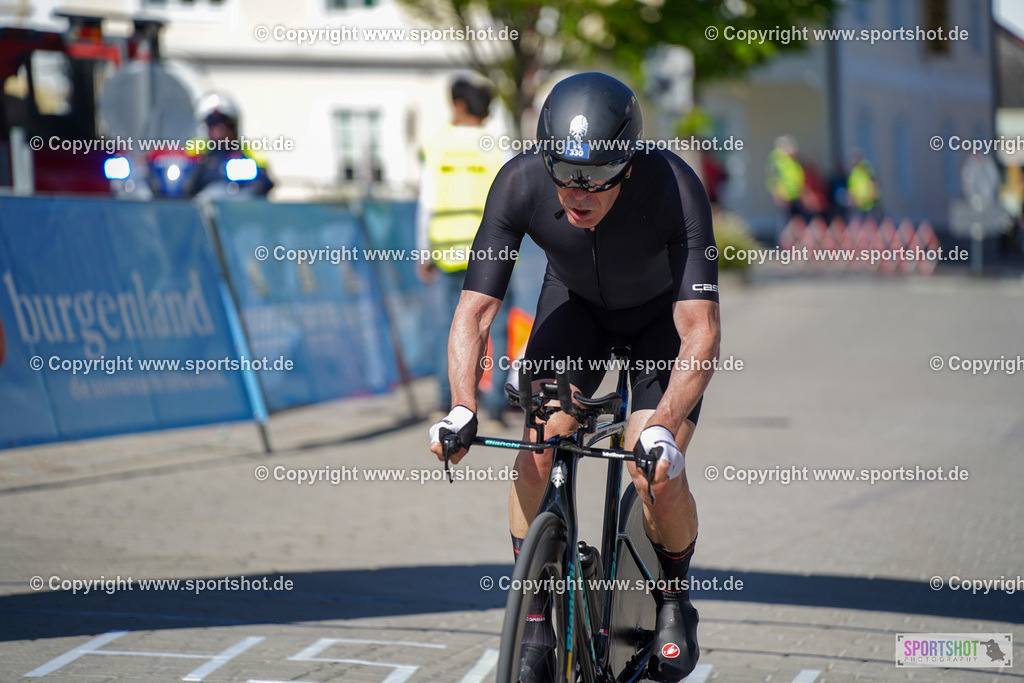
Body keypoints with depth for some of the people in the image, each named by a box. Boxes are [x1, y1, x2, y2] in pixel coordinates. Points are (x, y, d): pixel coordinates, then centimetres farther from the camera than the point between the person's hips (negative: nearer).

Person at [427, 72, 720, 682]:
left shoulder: (675, 189, -38)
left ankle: (675, 597, 11)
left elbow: (701, 333, -41)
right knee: (542, 445, -19)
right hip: (576, 304, 2)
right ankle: (535, 615, -2)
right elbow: (474, 311, -27)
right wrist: (463, 408, -43)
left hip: (665, 311, -2)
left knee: (655, 472, -19)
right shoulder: (520, 185, -31)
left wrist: (663, 428, -55)